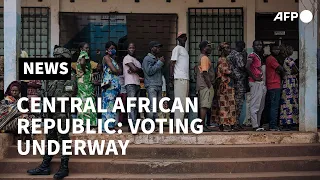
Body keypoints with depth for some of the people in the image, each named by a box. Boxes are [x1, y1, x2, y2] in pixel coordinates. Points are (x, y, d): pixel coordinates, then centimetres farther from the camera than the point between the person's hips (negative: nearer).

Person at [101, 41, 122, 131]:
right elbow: (114, 70, -10)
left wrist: (116, 71, -1)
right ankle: (107, 126, -12)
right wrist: (118, 71, 8)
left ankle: (111, 125, 4)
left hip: (115, 85, 8)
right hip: (109, 84, -8)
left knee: (112, 105, 4)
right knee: (109, 104, -11)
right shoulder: (106, 57, 1)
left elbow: (120, 72, 17)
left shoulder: (114, 59, 25)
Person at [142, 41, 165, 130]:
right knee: (152, 107, -14)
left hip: (159, 86, 8)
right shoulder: (147, 59, 0)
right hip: (151, 86, -8)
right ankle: (149, 126, -12)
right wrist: (160, 63, -11)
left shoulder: (157, 59, 24)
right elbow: (149, 71, -14)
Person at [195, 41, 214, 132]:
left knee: (203, 106, 11)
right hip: (206, 85, -10)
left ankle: (201, 125, 14)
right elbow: (205, 73, -20)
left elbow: (196, 70, 23)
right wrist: (209, 85, -19)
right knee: (205, 106, -11)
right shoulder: (205, 58, -11)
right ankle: (202, 125, -12)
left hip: (201, 86, 10)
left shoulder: (200, 57, 20)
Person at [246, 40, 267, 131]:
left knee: (261, 106, 12)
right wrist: (254, 78, -19)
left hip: (261, 83, 10)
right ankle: (255, 126, -5)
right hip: (255, 83, -10)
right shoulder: (252, 55, -8)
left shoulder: (259, 56, 21)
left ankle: (258, 125, 18)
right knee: (255, 106, -7)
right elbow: (247, 67, -24)